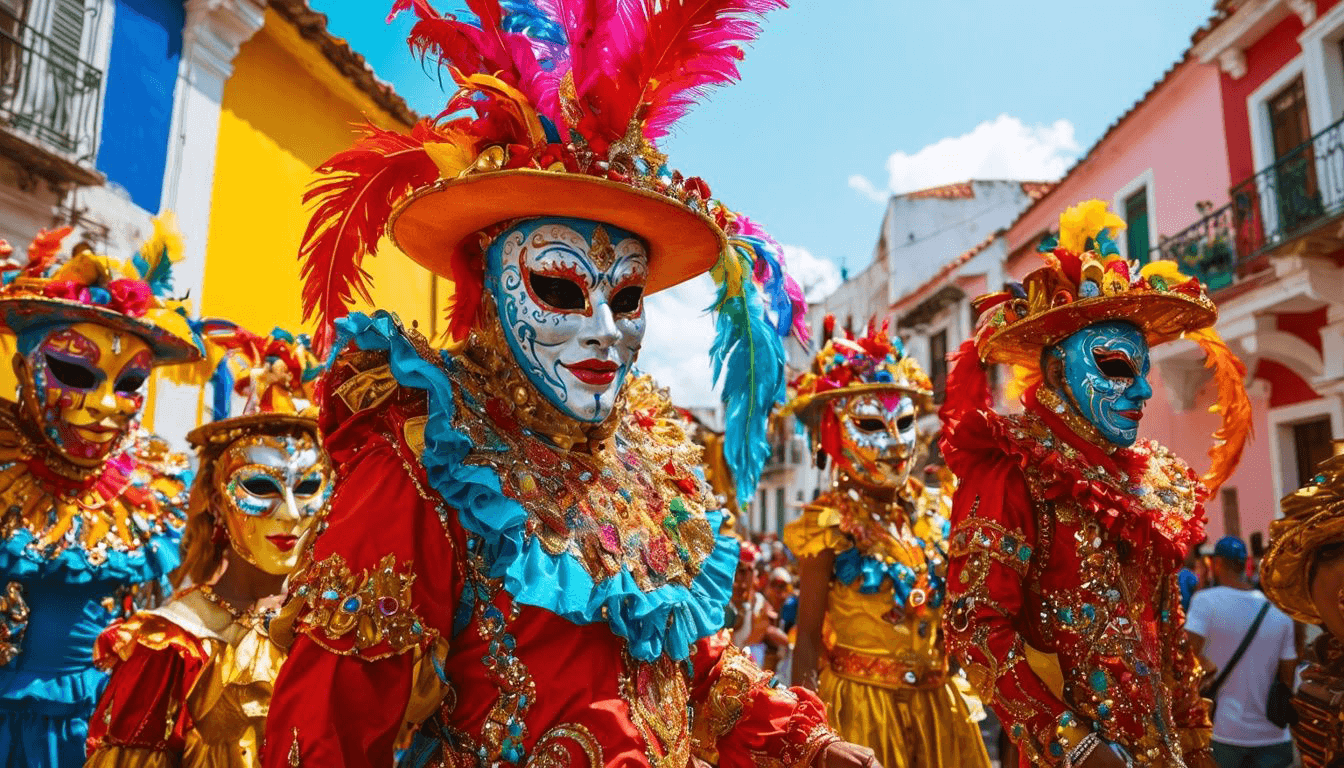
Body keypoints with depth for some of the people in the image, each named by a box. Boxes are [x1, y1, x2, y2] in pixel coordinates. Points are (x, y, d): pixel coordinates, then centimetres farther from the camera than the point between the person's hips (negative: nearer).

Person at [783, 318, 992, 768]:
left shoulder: (936, 513, 1)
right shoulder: (831, 524, -14)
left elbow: (950, 613, 11)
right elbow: (808, 637, -11)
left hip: (935, 701, 5)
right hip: (862, 703, -5)